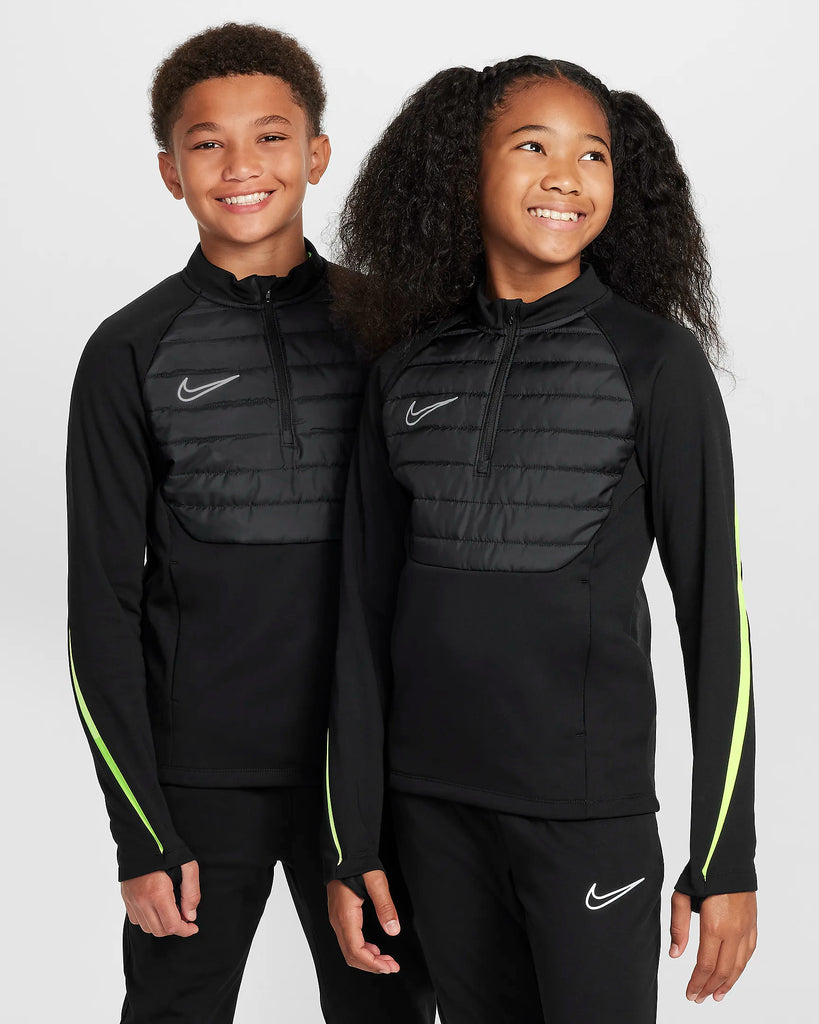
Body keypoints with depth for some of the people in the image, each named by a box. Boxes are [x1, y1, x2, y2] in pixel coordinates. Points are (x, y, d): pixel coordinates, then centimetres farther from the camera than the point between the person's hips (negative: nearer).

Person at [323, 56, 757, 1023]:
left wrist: (725, 857, -7)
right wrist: (349, 837, 5)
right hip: (431, 799, 3)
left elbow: (712, 607, -5)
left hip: (587, 799, -3)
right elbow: (365, 606, 7)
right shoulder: (407, 370, 5)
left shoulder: (655, 361, -5)